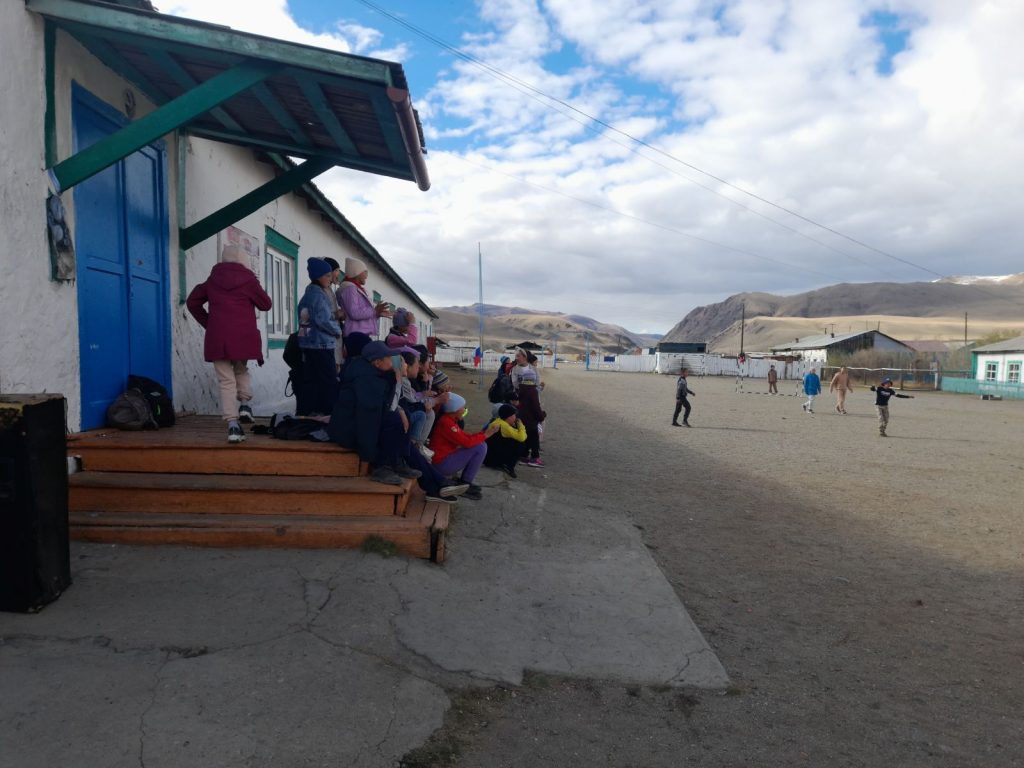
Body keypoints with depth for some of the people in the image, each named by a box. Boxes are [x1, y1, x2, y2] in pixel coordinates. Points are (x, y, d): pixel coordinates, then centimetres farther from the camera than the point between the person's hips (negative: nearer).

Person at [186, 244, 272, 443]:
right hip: (243, 336, -1)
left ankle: (233, 425, -6)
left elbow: (192, 302, 16)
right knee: (241, 371, 24)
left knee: (226, 381, 2)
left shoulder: (212, 280, 11)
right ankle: (244, 404, 1)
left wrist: (206, 322, 18)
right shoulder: (248, 279, 1)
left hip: (217, 337, 1)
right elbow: (265, 304, 8)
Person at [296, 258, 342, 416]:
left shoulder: (307, 294, 15)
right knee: (330, 381, -5)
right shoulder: (318, 295, -13)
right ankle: (331, 413, -5)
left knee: (310, 380, 11)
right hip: (322, 344, -9)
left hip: (307, 343, 9)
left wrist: (334, 315, 13)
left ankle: (304, 412, 14)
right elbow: (323, 321, -20)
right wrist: (338, 330, -3)